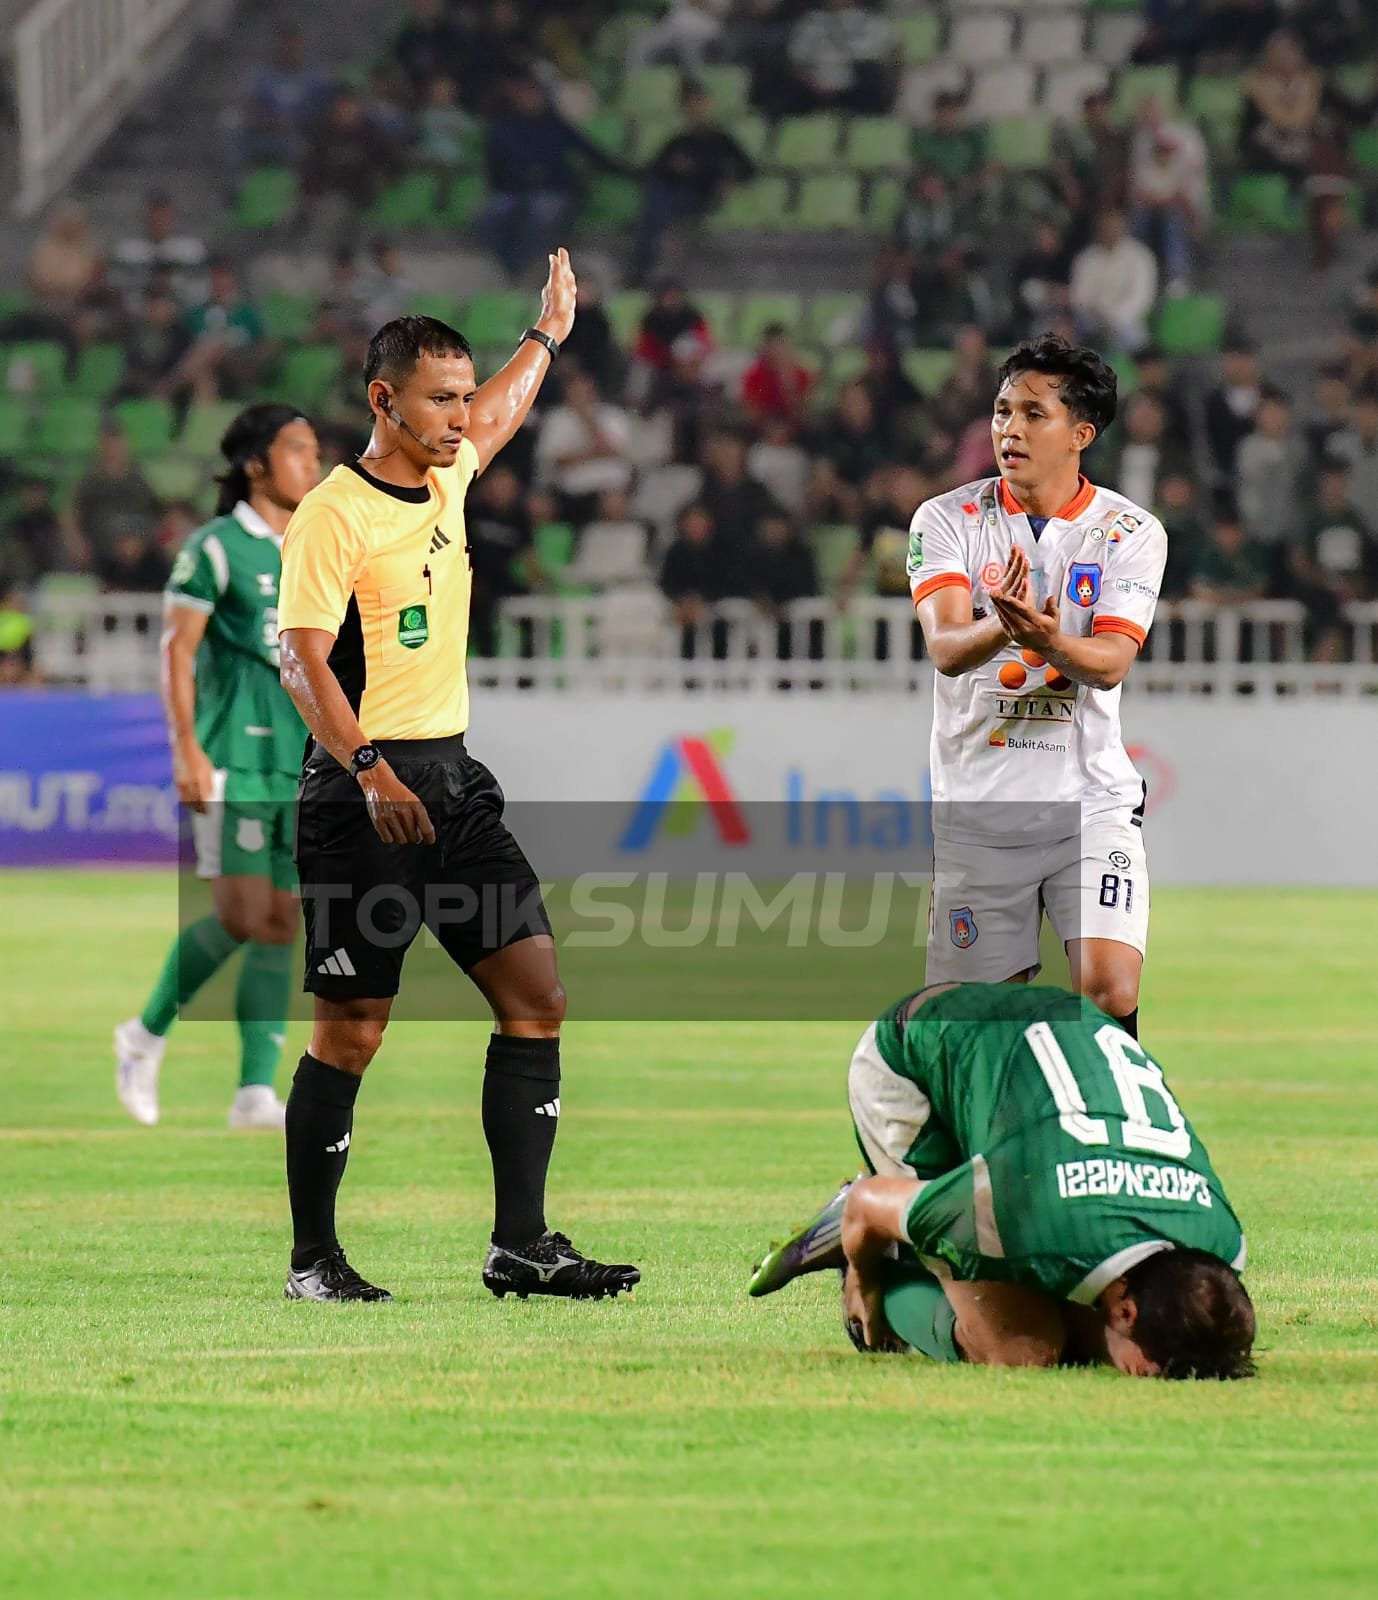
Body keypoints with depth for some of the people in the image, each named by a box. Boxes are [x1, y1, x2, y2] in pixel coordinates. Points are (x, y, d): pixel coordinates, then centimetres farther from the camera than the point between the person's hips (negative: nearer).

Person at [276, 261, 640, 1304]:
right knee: (353, 1030, -5)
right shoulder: (334, 513, -11)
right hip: (364, 791, -8)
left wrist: (546, 337, 49)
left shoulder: (445, 477, 12)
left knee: (537, 994, 0)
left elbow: (497, 418, 36)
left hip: (453, 781, 8)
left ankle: (520, 1246, 2)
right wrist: (368, 769, -28)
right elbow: (302, 661, -17)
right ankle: (313, 1258, 6)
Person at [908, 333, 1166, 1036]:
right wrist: (1000, 627, -38)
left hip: (1089, 801, 0)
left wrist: (1050, 641, -35)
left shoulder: (1132, 531, 1)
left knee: (1110, 990, -17)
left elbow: (1111, 662, -12)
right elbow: (945, 646, -16)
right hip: (975, 810, 1)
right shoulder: (946, 520, 0)